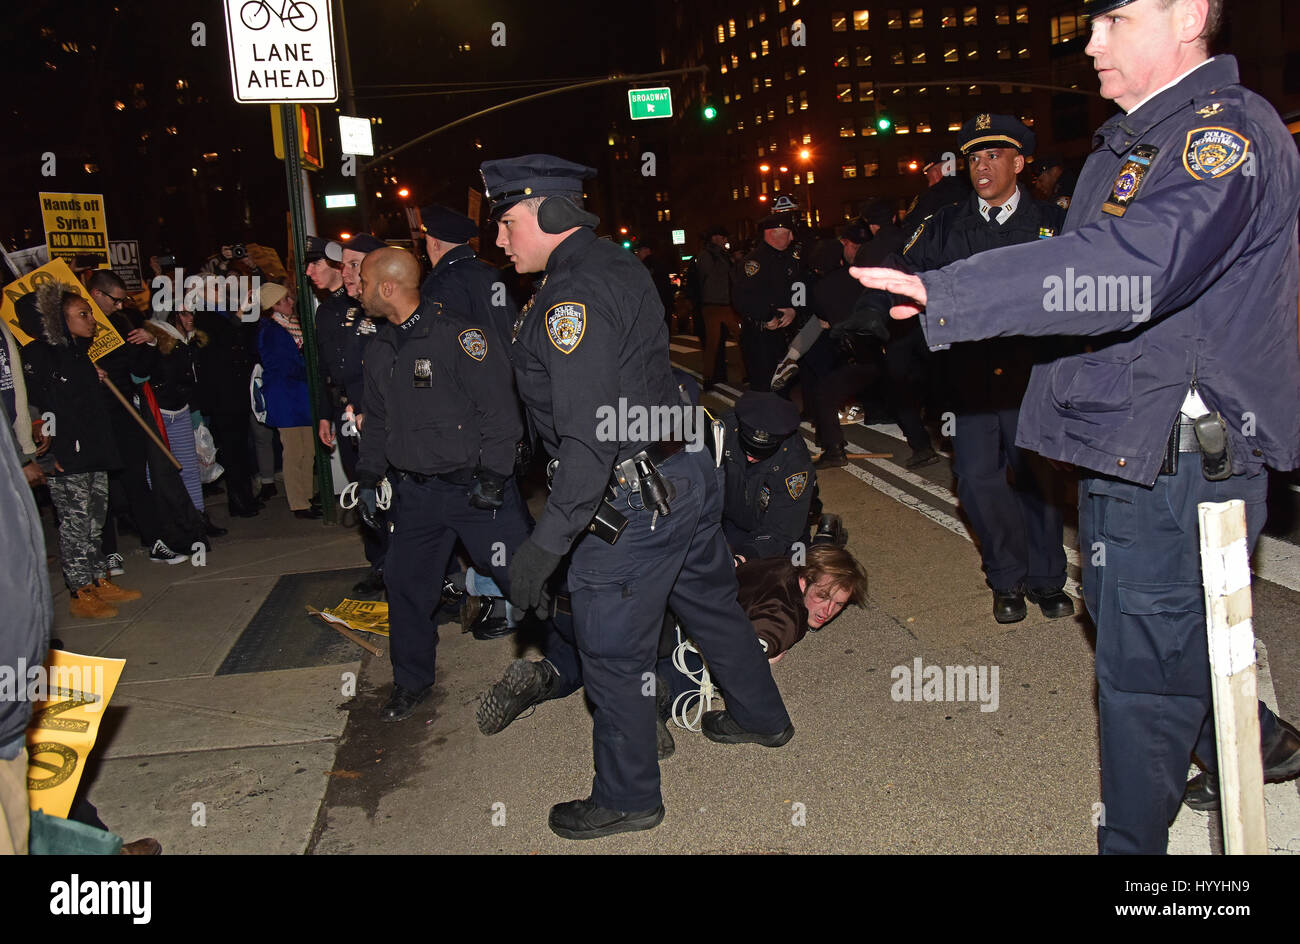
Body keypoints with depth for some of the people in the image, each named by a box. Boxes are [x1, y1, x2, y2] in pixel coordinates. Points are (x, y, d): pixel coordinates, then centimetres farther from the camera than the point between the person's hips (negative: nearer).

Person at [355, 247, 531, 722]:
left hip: (475, 486, -7)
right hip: (414, 491, 7)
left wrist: (493, 477, -17)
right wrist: (368, 477, 17)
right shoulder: (379, 350, 11)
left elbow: (499, 407, -14)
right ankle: (412, 681, 30)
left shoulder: (458, 335, -13)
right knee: (406, 584, 11)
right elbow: (377, 421, 23)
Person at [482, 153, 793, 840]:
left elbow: (590, 438, -29)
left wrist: (547, 542, -28)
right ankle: (763, 718, 47)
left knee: (613, 655, 6)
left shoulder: (571, 297, -22)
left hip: (631, 499, -10)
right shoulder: (619, 265, 9)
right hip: (687, 470, 10)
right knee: (710, 601, 26)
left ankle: (627, 798, 23)